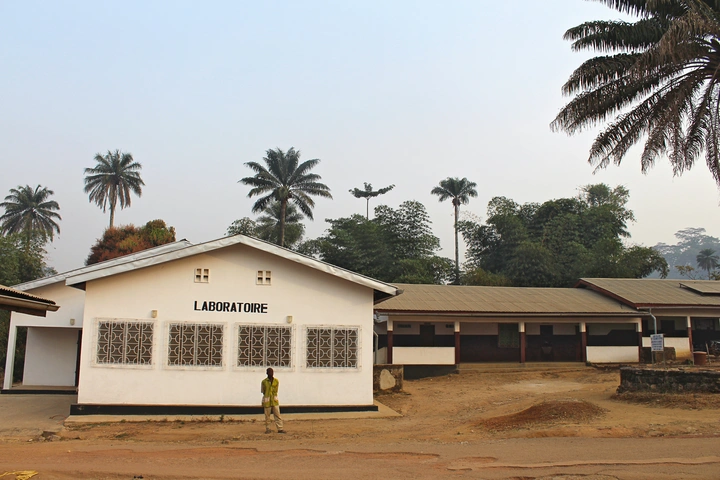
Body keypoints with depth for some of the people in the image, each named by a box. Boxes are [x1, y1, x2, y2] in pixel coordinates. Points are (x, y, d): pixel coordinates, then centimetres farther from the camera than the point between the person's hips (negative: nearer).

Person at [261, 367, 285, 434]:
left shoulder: (276, 381, 2)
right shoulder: (264, 382, -3)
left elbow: (275, 391, 10)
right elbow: (263, 391, 5)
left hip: (274, 401, 2)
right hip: (267, 401, -2)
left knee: (278, 415, -1)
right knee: (267, 416, 3)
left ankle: (280, 429, 1)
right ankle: (268, 429, 13)